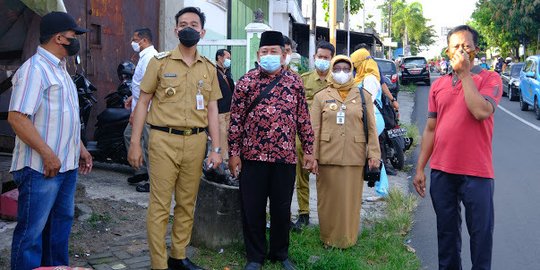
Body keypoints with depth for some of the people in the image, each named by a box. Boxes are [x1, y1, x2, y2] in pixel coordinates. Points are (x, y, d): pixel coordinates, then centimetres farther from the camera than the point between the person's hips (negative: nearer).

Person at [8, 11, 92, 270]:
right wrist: (48, 154, -23)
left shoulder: (59, 69, 15)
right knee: (32, 231, 0)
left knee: (60, 223, 17)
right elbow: (17, 117, -22)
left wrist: (80, 147, 20)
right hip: (41, 168, -9)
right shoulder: (35, 69, -14)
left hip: (67, 165, 10)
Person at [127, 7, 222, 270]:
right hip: (164, 140, -3)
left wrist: (216, 148, 4)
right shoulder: (160, 62, 1)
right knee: (160, 205, 0)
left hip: (196, 142, 4)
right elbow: (143, 103, 1)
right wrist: (135, 143, -5)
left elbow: (212, 110, 11)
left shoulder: (209, 68, 10)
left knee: (187, 203, 11)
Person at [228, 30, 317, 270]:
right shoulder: (246, 81, 1)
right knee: (252, 208, 7)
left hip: (285, 157, 1)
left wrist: (309, 152, 4)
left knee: (282, 209, 11)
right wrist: (233, 153, -3)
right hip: (252, 156, -1)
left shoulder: (295, 82, 5)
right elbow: (235, 120, 0)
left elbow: (303, 119, 7)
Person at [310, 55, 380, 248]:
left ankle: (348, 239, 22)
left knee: (351, 200, 7)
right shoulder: (321, 97, 7)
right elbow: (314, 129, 3)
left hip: (355, 158, 0)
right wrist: (312, 156, -2)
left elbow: (371, 128, 5)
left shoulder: (363, 96, 8)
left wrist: (374, 154, -1)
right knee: (328, 199, 7)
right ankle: (328, 238, 22)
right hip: (327, 157, 0)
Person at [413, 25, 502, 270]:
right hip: (441, 171, 4)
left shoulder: (490, 79, -2)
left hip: (476, 172, -4)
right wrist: (420, 168, 7)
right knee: (447, 231, 15)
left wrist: (465, 73, -14)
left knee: (481, 232, 5)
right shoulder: (438, 85, 10)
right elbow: (430, 129, 11)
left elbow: (481, 111, -21)